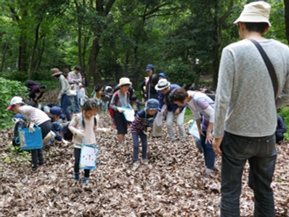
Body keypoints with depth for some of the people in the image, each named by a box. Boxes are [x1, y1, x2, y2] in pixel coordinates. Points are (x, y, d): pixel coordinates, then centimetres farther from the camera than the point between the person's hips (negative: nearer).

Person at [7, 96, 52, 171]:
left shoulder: (22, 109, -2)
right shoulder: (26, 108, 24)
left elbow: (33, 110, -20)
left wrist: (31, 123, -20)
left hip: (43, 125, -9)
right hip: (48, 123, 9)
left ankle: (34, 165, 14)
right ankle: (41, 161, 30)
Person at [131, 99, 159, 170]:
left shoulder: (154, 113, -19)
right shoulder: (141, 114, -37)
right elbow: (136, 123, -23)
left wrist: (147, 129, -8)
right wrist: (144, 129, -18)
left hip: (143, 129, 5)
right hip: (135, 128, -5)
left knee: (145, 145, 5)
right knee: (136, 145, -9)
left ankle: (144, 159, 25)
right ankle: (136, 162, 3)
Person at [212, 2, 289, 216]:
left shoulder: (233, 51, -13)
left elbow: (222, 98, -17)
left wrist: (217, 134, -9)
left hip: (237, 134, -4)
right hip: (267, 135, 4)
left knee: (230, 191, 9)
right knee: (264, 190, 20)